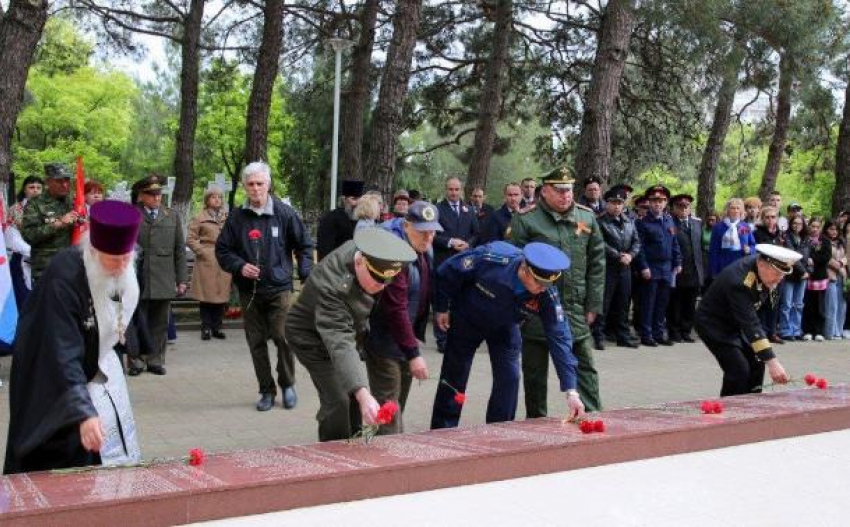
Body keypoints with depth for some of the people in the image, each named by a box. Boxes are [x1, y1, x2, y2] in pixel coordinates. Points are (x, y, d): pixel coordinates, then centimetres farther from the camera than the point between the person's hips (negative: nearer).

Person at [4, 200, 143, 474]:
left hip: (99, 364, 6)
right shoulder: (63, 278, -35)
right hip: (53, 377, -6)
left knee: (112, 456, 10)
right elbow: (62, 354, -38)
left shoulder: (122, 270, -14)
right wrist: (83, 412, -44)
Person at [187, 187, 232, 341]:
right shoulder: (200, 218, 1)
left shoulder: (228, 217, 11)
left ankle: (216, 328, 13)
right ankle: (206, 328, 6)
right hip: (206, 262, -3)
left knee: (222, 296, 4)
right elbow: (190, 239, 0)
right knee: (206, 296, -1)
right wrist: (202, 252, -8)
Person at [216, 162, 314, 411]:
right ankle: (267, 391, 20)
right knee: (256, 342, 7)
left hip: (279, 289, -2)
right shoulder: (236, 217, 3)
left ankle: (287, 385, 14)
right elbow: (222, 250, 10)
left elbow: (304, 245, 7)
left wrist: (306, 276, -1)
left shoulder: (284, 213, -1)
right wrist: (240, 267, -8)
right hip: (249, 292, 2)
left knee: (283, 337, -9)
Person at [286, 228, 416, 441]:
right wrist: (364, 395, -62)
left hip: (346, 329, 7)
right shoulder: (331, 286, -42)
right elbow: (340, 345, -51)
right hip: (312, 337, -7)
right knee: (338, 400, -16)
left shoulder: (361, 250, -21)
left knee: (357, 396, 10)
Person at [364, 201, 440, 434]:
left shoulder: (424, 249, 2)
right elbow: (395, 309, -30)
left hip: (407, 335, 9)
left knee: (400, 399, 19)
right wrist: (413, 354, -30)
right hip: (385, 340, -9)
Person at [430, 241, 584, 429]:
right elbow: (448, 271, -22)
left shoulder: (547, 296, -30)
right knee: (454, 378, 3)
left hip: (504, 327, 2)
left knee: (509, 379, -7)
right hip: (466, 320, -2)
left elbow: (559, 338, -30)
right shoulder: (491, 259, -38)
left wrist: (571, 391, -36)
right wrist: (441, 308, -10)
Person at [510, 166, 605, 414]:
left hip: (576, 311, 3)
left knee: (586, 369, 4)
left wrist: (593, 305, 4)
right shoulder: (525, 219, -6)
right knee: (535, 373, 9)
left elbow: (597, 263, 8)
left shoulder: (587, 217, 7)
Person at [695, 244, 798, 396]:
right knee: (739, 371, -17)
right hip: (714, 323, -9)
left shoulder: (760, 262, -13)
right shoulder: (740, 282, -37)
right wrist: (772, 362, -45)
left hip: (735, 321, 9)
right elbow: (750, 325, -41)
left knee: (756, 365, 5)